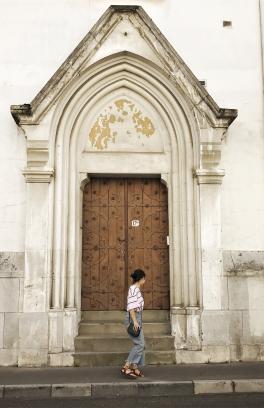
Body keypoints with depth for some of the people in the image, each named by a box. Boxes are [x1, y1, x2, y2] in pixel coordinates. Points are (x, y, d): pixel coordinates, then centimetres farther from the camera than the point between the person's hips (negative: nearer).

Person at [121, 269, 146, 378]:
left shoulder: (136, 289, 16)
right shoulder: (133, 289, -13)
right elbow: (131, 307, -20)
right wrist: (135, 321, -23)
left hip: (136, 318, 10)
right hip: (133, 318, -10)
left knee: (139, 344, 10)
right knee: (139, 344, -11)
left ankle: (134, 368, 14)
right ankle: (126, 366, -8)